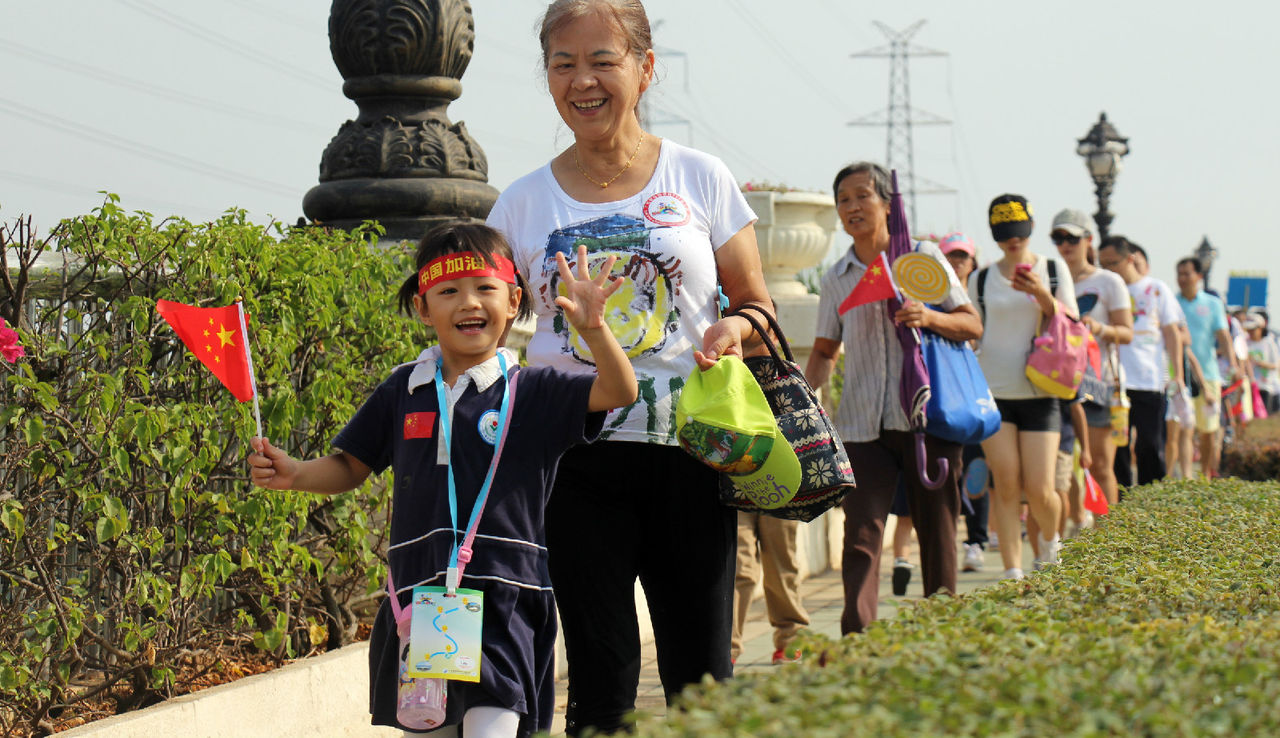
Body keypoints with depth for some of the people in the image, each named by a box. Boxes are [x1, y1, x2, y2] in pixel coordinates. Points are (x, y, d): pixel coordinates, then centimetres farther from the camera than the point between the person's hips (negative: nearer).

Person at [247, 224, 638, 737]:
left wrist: (592, 327, -27)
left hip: (503, 597, -4)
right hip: (418, 595, 4)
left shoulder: (533, 393, 0)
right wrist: (293, 474, -2)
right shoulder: (403, 392, 9)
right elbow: (351, 467, 17)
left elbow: (619, 392, -11)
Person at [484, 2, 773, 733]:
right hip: (575, 457, 0)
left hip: (685, 447, 0)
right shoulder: (523, 203, 6)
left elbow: (756, 302, 11)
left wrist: (735, 328, -12)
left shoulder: (700, 179, 5)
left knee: (701, 673, 2)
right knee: (601, 677, 2)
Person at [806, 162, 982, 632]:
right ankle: (856, 639, -15)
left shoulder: (922, 257, 4)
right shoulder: (836, 278, 13)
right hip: (861, 423, 2)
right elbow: (825, 350, 20)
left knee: (937, 532, 3)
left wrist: (930, 317, -15)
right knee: (861, 534, -10)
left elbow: (973, 325, 4)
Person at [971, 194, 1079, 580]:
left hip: (1040, 394, -1)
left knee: (1039, 490, -6)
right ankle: (1013, 571, -3)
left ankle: (1049, 539, 26)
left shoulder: (1054, 270, 7)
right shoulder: (981, 280, 7)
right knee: (1006, 486, -7)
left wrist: (1042, 295, -16)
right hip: (993, 393, 1)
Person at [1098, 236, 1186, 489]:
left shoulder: (1156, 290, 7)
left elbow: (1172, 333, 8)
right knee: (1116, 446, -1)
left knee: (1150, 446, -1)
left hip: (1150, 380, -2)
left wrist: (1178, 376, 2)